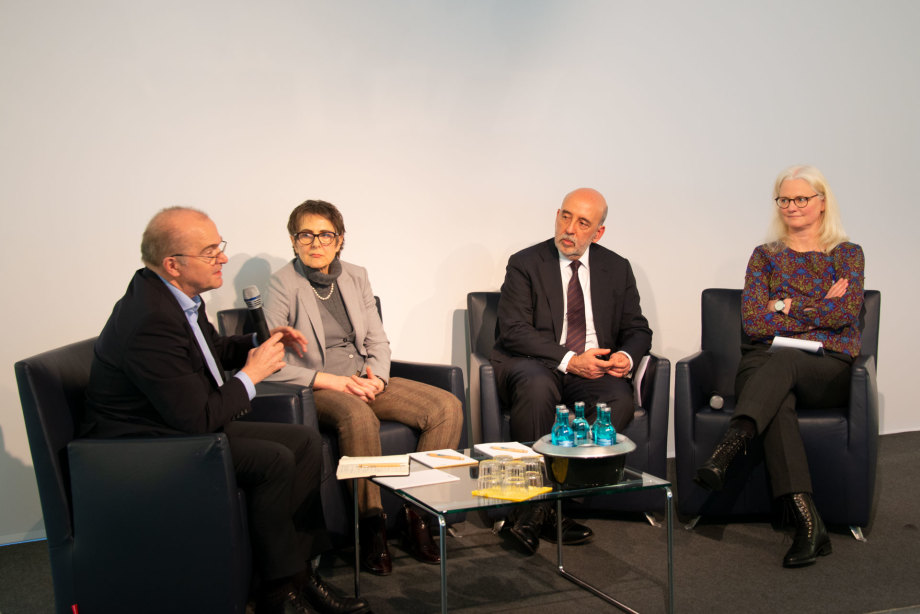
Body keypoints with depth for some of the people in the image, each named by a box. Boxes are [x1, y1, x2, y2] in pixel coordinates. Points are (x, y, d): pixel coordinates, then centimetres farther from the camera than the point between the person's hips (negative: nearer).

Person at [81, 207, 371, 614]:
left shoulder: (174, 293, 3)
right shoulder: (152, 321, -28)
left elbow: (213, 350, 23)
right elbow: (197, 419, -26)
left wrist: (261, 343, 5)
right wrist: (251, 374, -13)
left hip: (188, 424, 10)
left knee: (305, 441, 1)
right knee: (274, 460, -23)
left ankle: (298, 570, 5)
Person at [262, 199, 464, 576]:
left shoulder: (356, 277, 12)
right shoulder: (283, 284, -5)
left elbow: (378, 342, 14)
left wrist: (377, 377, -7)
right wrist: (331, 380, -18)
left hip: (365, 381, 6)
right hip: (316, 389, -6)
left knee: (447, 407, -15)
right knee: (359, 417, -40)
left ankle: (415, 513, -9)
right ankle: (371, 524, -24)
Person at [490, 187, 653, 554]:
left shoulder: (617, 269, 15)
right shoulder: (525, 264, 3)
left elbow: (638, 329, 14)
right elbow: (514, 331, -8)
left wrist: (627, 356, -10)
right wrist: (569, 359, -19)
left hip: (596, 369, 3)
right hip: (536, 365, -3)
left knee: (620, 400, -31)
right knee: (537, 386, -38)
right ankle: (531, 495, -28)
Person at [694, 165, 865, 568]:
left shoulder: (847, 254, 16)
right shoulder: (765, 256, 19)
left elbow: (847, 313, -2)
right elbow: (753, 321, 3)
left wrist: (787, 304, -1)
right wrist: (821, 310, 1)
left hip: (828, 368, -1)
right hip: (766, 365, 1)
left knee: (782, 360, -37)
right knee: (777, 402, -36)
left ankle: (726, 452, -54)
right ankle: (809, 525, -47)